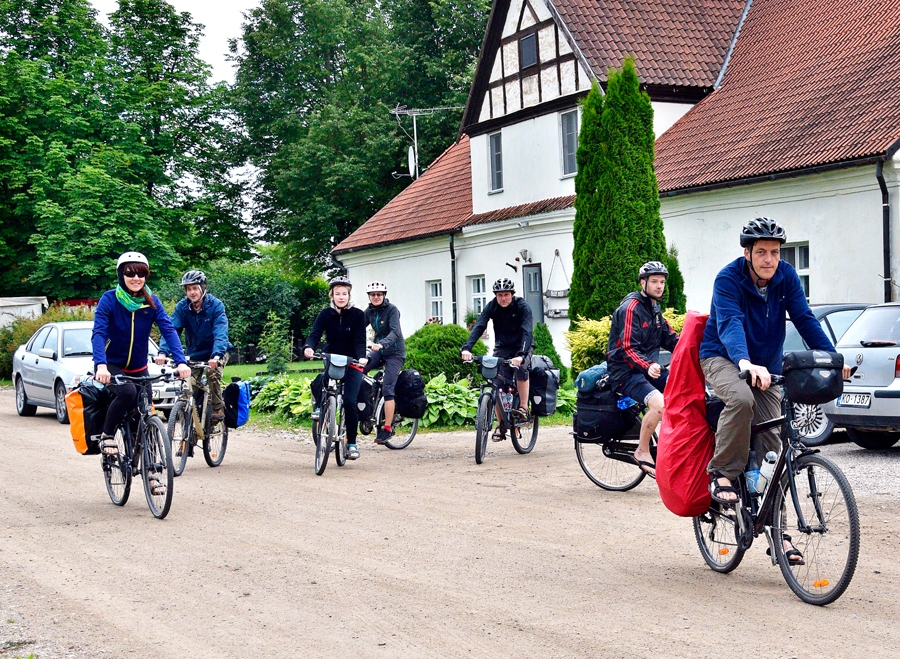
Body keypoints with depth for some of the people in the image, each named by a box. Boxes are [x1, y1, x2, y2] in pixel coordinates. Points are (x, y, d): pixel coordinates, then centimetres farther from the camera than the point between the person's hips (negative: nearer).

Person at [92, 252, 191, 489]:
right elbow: (98, 333, -25)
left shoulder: (151, 302, -6)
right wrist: (101, 365, -42)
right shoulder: (109, 299, -15)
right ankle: (106, 435, -11)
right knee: (127, 392, -34)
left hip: (138, 368, 4)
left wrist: (181, 361, -32)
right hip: (111, 366, -4)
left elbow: (168, 330, -16)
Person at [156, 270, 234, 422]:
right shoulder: (182, 307, -12)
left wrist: (216, 355, -49)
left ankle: (218, 408, -14)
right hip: (195, 353, 3)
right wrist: (163, 352, -39)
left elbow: (220, 332, -32)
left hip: (216, 352, -3)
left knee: (213, 373, -29)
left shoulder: (215, 305, -21)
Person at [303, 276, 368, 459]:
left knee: (349, 401, -16)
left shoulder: (357, 315, -7)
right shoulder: (325, 315, -2)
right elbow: (315, 334, -16)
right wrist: (308, 347, -38)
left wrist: (361, 357, -35)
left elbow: (360, 340, -15)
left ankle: (352, 443, -5)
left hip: (352, 364, -3)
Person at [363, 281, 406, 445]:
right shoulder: (369, 311, 4)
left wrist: (382, 344, -45)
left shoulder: (392, 310, -15)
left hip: (394, 352, -6)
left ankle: (387, 428, -11)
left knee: (387, 388, -14)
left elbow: (395, 332, -28)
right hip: (379, 351, 6)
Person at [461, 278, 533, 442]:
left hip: (521, 348, -3)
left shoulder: (522, 306, -20)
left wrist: (521, 355, -50)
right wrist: (466, 348, -42)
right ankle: (501, 425, 2)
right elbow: (478, 326, -25)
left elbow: (527, 331, -32)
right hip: (502, 348, 3)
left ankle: (523, 407, -22)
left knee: (521, 368, -34)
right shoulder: (491, 307, -12)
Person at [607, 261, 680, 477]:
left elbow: (670, 339, 11)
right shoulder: (631, 308, -13)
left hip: (650, 368, 9)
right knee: (659, 402, -30)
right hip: (626, 372, -9)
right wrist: (648, 366, -38)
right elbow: (628, 348, -21)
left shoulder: (655, 309, 15)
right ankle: (642, 452, -13)